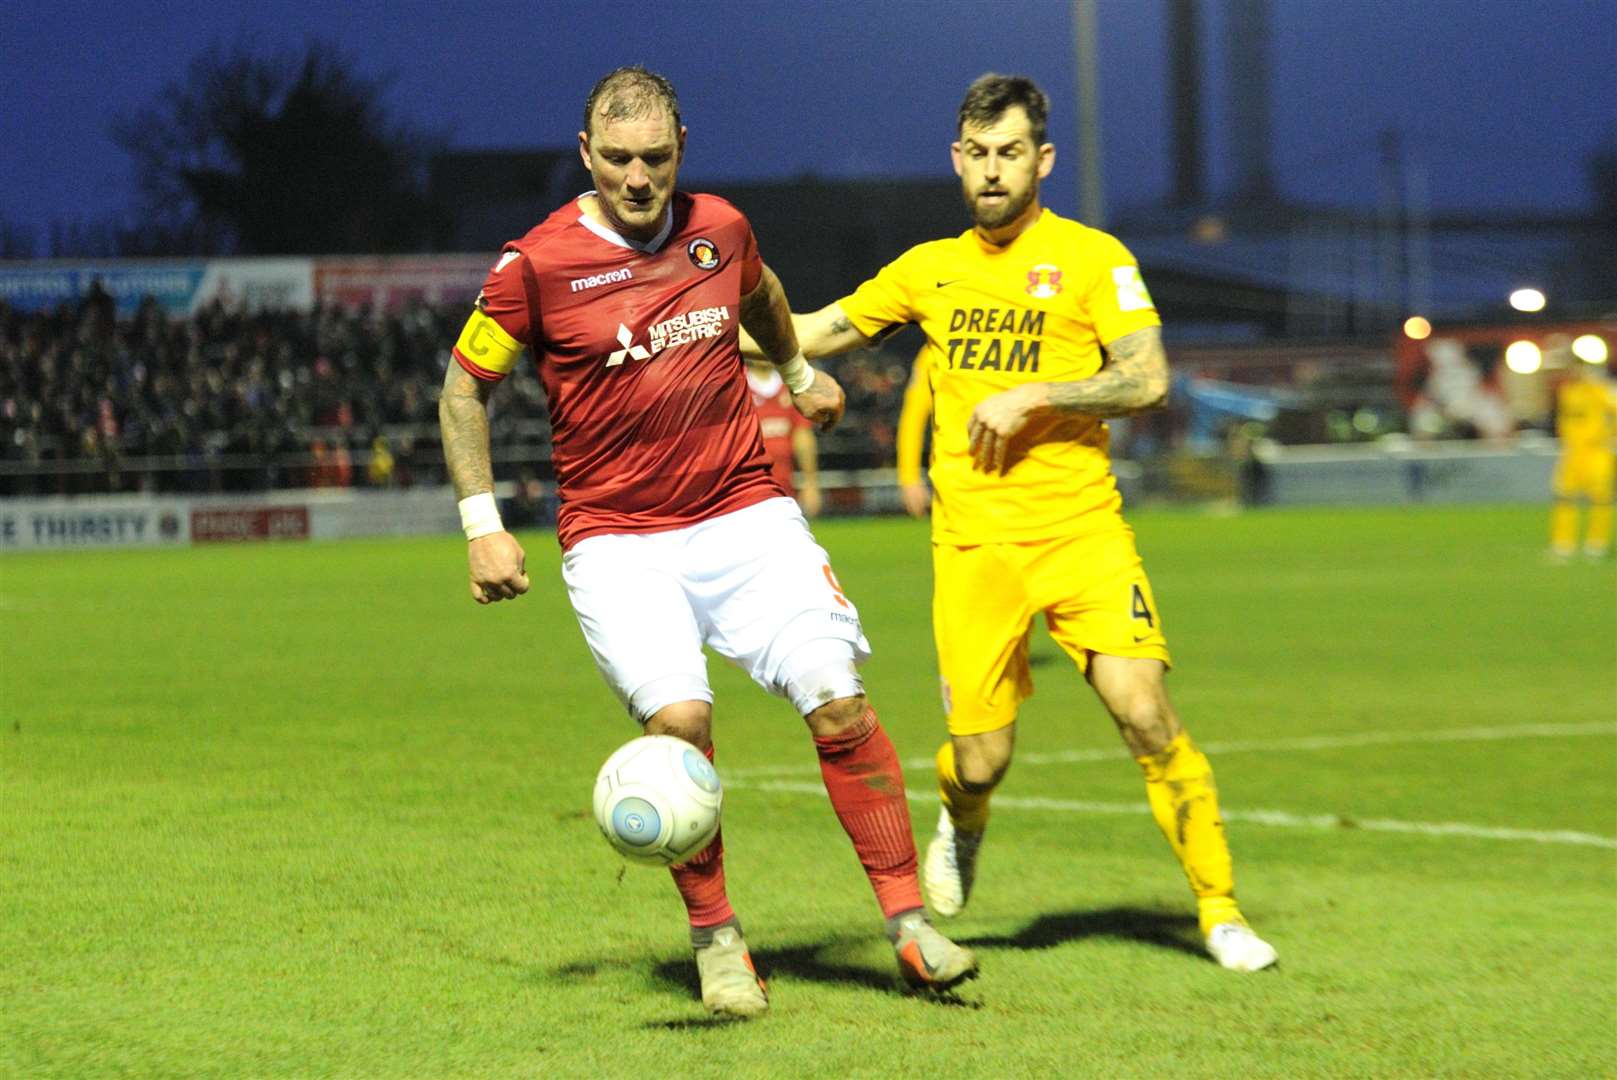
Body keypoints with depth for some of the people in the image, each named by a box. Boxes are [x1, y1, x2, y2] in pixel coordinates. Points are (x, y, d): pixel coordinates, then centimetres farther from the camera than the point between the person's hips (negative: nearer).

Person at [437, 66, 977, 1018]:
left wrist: (799, 373, 44)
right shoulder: (540, 262, -7)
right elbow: (465, 388, 3)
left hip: (746, 513, 3)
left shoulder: (719, 228, 4)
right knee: (677, 718, -23)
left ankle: (912, 925, -1)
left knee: (840, 704, -11)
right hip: (616, 540, -3)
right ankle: (717, 941, -5)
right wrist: (483, 526, -3)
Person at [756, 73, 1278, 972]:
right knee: (981, 759, -1)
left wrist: (1028, 397, -15)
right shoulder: (930, 269, 12)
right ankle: (961, 825, 37)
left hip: (1082, 529, -2)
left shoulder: (1092, 258, 0)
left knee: (1147, 717, -15)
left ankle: (1221, 909, -1)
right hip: (974, 546, 2)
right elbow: (818, 332, 23)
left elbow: (1148, 381, -9)